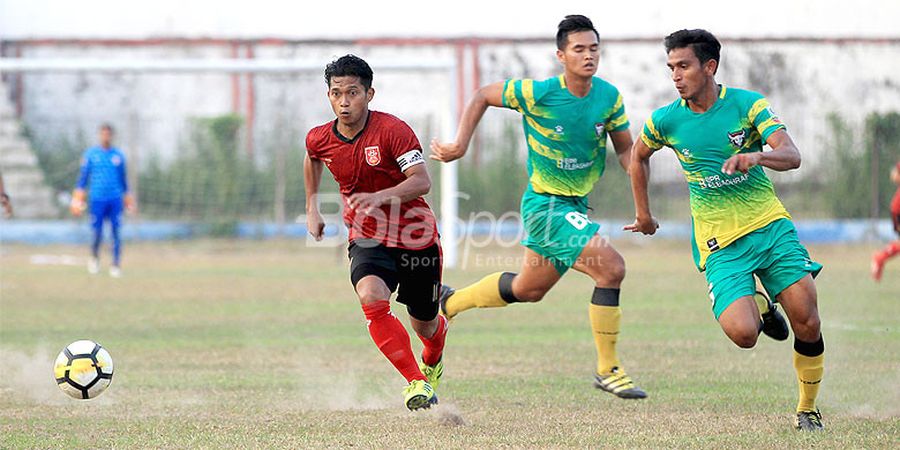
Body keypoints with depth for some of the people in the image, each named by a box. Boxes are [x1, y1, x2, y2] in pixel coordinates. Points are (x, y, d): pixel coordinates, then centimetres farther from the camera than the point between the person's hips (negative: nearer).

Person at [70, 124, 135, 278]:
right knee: (97, 234, -3)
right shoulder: (91, 154, 4)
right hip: (97, 199, -1)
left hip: (115, 199, 1)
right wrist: (78, 199, 1)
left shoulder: (118, 155, 9)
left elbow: (123, 178, 17)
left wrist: (127, 199, 18)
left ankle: (116, 265, 3)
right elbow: (83, 177, 7)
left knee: (115, 233, -4)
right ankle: (94, 256, 26)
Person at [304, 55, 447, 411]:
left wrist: (380, 197, -44)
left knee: (424, 326, 12)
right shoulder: (319, 139, -4)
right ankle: (416, 382, -26)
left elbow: (421, 181, -28)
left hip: (415, 238, -2)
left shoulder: (393, 130, -19)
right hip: (367, 239, 2)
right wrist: (312, 208, 22)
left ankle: (433, 363, 51)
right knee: (372, 298, -30)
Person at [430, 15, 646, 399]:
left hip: (576, 205, 7)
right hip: (545, 204, -7)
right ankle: (608, 370, -12)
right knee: (611, 267, -22)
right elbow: (482, 96, -4)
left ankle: (450, 302, 47)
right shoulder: (539, 94, -19)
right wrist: (460, 144, -8)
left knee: (528, 289, 23)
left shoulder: (609, 97, -5)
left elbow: (625, 148, 5)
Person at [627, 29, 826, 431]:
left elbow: (792, 156, -17)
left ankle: (807, 409, 11)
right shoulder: (665, 121, -3)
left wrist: (757, 156, -37)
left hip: (770, 227, 0)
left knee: (806, 322, -12)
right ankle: (760, 307, 17)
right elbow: (639, 156, 20)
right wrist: (643, 212, 22)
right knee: (742, 334, -21)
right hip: (720, 244, 0)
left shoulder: (747, 104, -6)